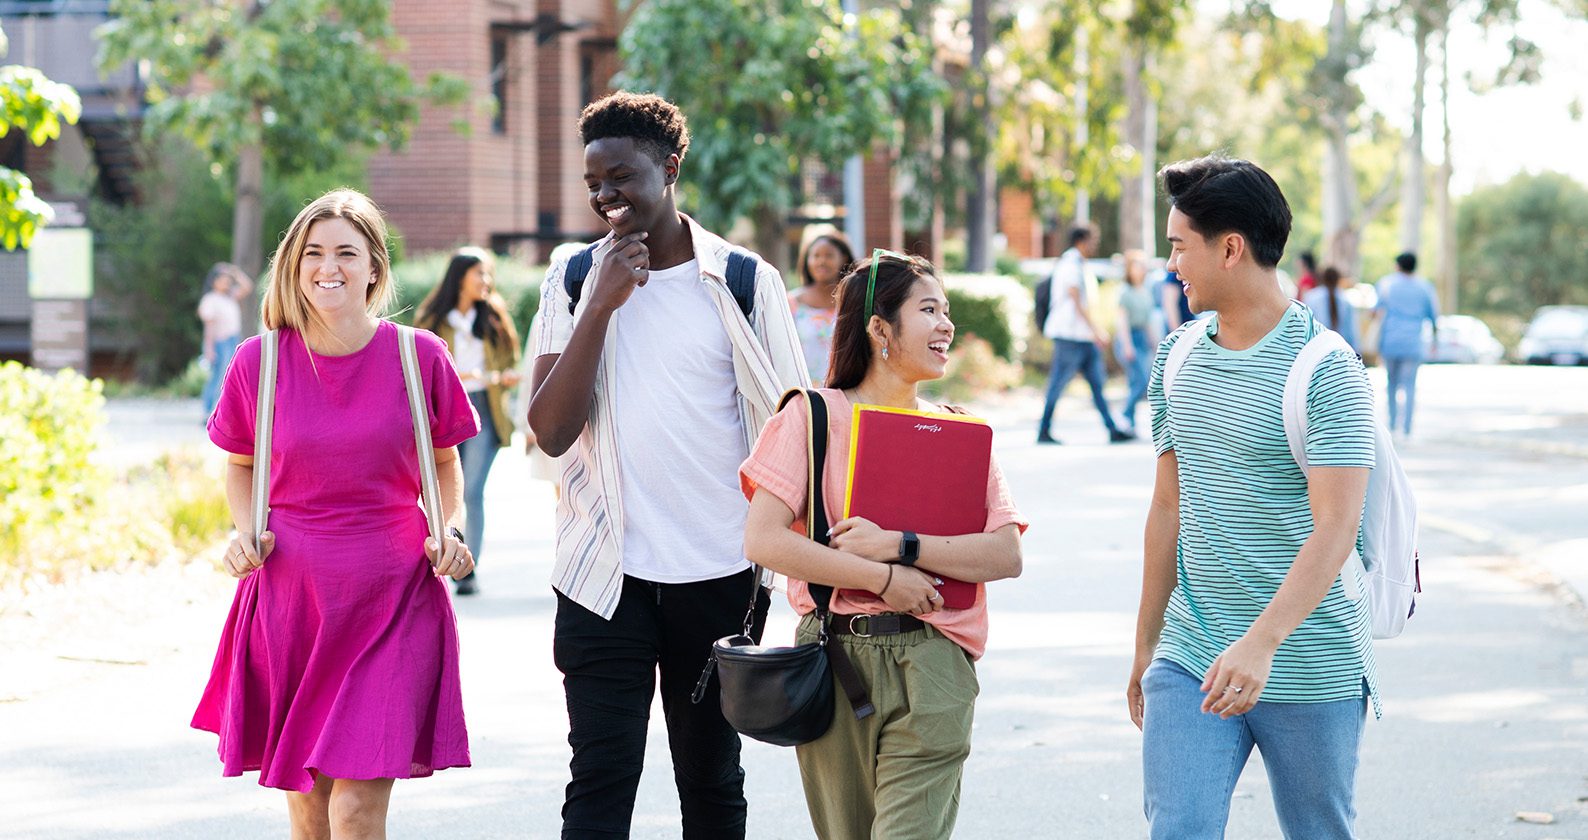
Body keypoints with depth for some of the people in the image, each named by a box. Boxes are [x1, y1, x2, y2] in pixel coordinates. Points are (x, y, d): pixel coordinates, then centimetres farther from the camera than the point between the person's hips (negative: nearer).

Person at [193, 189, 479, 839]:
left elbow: (445, 462, 14)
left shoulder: (420, 357, -2)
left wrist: (449, 530, -4)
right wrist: (246, 532, -3)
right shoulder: (259, 361, -1)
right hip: (290, 596, 2)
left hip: (393, 598, -1)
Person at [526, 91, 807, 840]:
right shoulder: (573, 282, 3)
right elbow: (551, 432, -6)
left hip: (721, 574, 0)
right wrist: (601, 304, -14)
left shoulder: (746, 284, 0)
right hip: (606, 579, 0)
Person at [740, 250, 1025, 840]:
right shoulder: (815, 415, 2)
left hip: (932, 666, 1)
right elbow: (762, 541, -10)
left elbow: (1006, 556, -2)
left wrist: (897, 545, -13)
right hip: (834, 658, -1)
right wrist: (884, 578, -11)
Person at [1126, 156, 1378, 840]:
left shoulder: (1326, 371, -12)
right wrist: (1146, 645, 19)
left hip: (1309, 670, -5)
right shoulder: (1175, 360, 9)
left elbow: (1335, 528, -20)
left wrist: (1260, 642, -32)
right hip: (1189, 661, 5)